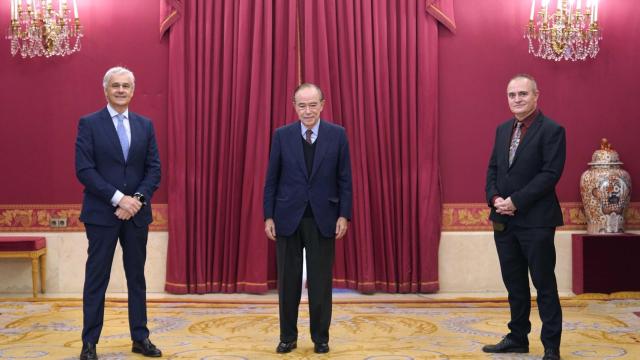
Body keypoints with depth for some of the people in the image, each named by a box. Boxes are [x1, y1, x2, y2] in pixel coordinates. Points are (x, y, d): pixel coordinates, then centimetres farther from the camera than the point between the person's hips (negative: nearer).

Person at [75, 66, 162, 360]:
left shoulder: (145, 125, 8)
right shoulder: (89, 124, -2)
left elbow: (154, 169, 4)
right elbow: (84, 169, -10)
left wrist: (138, 198, -11)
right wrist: (118, 198, -17)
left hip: (137, 213, 4)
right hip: (102, 213, -3)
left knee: (137, 277, 11)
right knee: (96, 279, 4)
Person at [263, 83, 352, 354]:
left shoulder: (337, 134, -1)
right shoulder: (282, 135, 0)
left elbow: (344, 179, 1)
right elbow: (272, 179, 2)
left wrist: (344, 215, -5)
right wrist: (269, 216, -2)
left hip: (322, 218, 0)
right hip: (288, 218, 1)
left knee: (321, 281, 6)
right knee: (288, 281, 8)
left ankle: (320, 337, 21)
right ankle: (288, 336, 22)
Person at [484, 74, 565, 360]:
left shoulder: (552, 130, -8)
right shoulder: (502, 129, 14)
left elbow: (551, 174, -16)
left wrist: (515, 201, -18)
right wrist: (494, 198, -4)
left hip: (535, 221, -6)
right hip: (504, 220, 7)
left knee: (544, 285, 3)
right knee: (514, 284, 15)